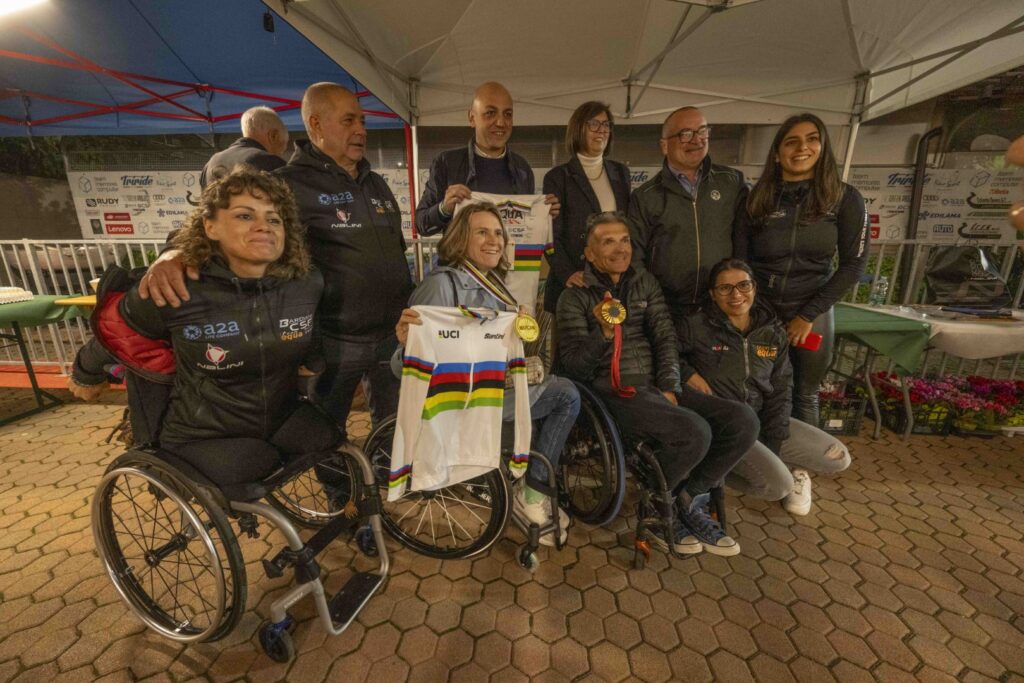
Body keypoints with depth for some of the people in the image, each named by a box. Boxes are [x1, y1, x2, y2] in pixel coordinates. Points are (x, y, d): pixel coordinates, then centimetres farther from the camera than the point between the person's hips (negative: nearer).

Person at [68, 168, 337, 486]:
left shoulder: (308, 284, -16)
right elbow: (113, 329, 1)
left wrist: (312, 362, 22)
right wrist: (87, 376, 18)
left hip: (283, 418, 2)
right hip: (205, 435, -2)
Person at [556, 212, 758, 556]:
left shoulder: (645, 282, 16)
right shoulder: (575, 297, 1)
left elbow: (665, 337, 9)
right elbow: (573, 364, -5)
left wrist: (670, 388, -5)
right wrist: (604, 334, -23)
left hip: (658, 383, 6)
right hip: (615, 390, -5)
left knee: (743, 420, -14)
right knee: (694, 432, -28)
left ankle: (688, 498, 6)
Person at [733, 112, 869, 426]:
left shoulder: (845, 198, -2)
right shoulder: (757, 199, -1)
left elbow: (853, 264, -4)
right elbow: (739, 262, 0)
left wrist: (808, 315, -10)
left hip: (811, 311, 0)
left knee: (805, 395, 12)